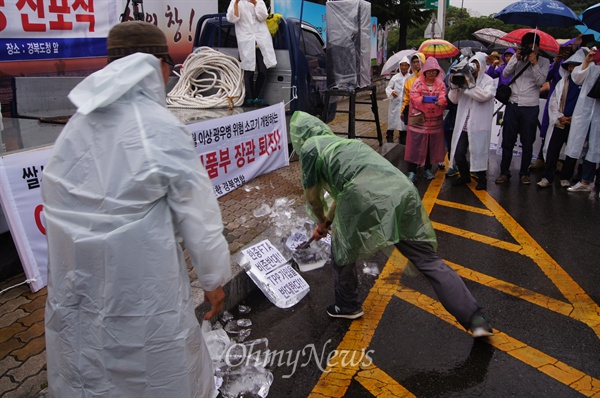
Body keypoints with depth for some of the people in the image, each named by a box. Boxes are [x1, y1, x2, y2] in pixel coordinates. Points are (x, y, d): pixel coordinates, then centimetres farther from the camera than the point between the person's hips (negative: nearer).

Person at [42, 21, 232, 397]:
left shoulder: (78, 124, -2)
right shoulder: (161, 129, -17)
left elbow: (61, 208, 0)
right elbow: (198, 217, -13)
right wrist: (214, 278, 1)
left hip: (75, 285, 6)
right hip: (142, 291, -5)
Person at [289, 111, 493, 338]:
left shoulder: (309, 147, 16)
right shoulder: (342, 142, 38)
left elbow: (312, 197, 23)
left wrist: (321, 221, 42)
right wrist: (329, 221, 58)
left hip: (366, 198, -6)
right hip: (402, 188, 7)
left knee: (343, 254, 21)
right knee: (429, 259, 11)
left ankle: (347, 307, 39)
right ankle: (475, 319, 9)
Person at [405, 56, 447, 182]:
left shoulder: (440, 84, 9)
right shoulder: (418, 82, 0)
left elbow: (443, 98, -4)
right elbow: (414, 97, -11)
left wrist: (440, 101, -27)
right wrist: (424, 99, -29)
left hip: (434, 120, 4)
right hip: (419, 120, -3)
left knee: (432, 145, 10)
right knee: (416, 145, -5)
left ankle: (428, 169, 24)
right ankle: (412, 172, -2)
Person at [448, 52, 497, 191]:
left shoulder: (489, 81, 1)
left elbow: (484, 96, -18)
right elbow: (454, 99, 11)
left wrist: (470, 85, -19)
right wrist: (454, 86, -5)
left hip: (478, 125, -4)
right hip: (463, 124, 4)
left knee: (478, 152, -1)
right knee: (458, 153, 5)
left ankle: (482, 179, 18)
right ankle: (465, 176, 27)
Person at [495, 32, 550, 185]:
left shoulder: (544, 62, 4)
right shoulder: (517, 57, 9)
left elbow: (540, 81, -8)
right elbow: (505, 74, -1)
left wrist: (534, 63, -14)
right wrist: (516, 59, -10)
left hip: (530, 107, -1)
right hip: (513, 104, 2)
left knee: (527, 143, 5)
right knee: (507, 141, 4)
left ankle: (524, 173, 15)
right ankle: (504, 172, 12)